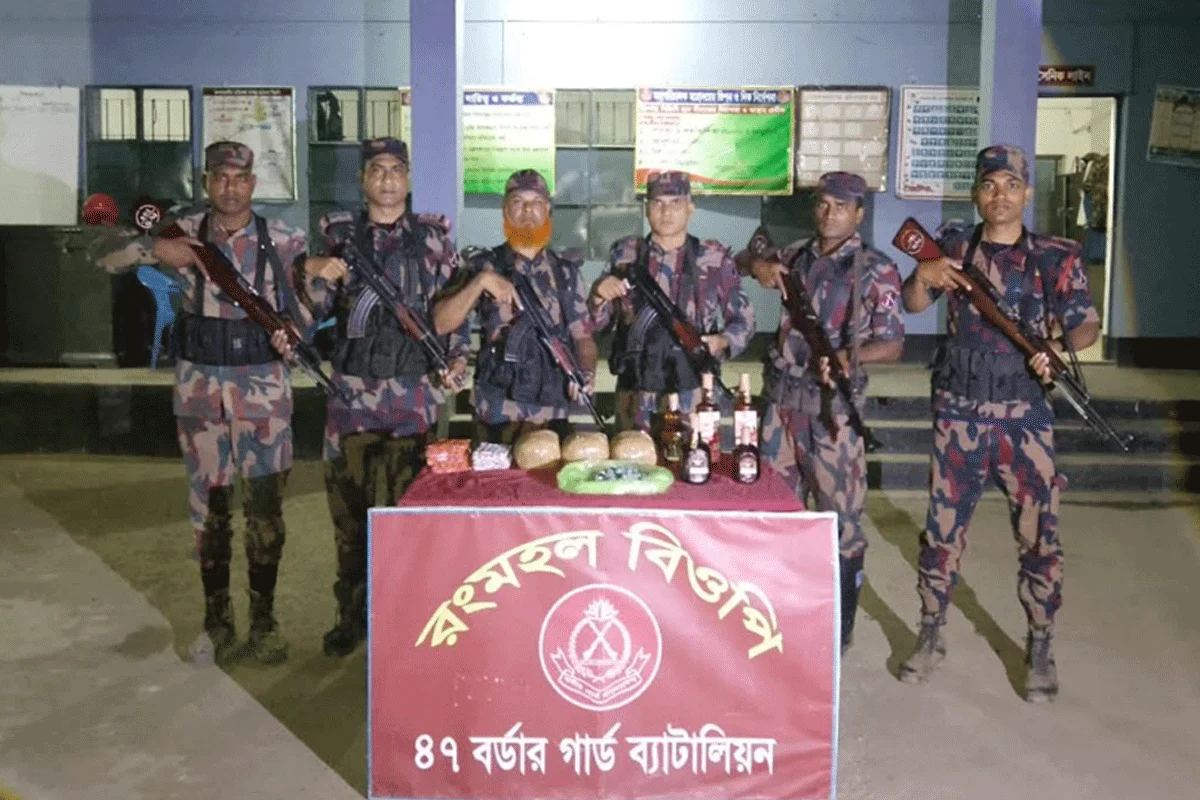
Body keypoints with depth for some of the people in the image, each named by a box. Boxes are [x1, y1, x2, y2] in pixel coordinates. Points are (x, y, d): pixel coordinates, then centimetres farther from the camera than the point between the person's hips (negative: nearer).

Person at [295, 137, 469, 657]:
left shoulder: (433, 235, 7)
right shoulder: (339, 233, 10)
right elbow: (320, 308, 8)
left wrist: (458, 357, -5)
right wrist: (310, 274, -11)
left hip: (415, 393, -2)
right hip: (352, 390, 2)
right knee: (348, 504, 7)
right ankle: (352, 614, 21)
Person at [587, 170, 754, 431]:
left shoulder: (715, 258, 4)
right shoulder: (625, 253, 8)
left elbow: (743, 319, 7)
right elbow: (598, 321, 10)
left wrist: (722, 342, -13)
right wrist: (599, 295, -11)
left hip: (694, 395, -1)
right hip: (636, 397, 1)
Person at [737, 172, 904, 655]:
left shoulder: (875, 270, -4)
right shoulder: (797, 255, 11)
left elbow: (892, 343, -9)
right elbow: (747, 257, 28)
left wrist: (850, 355, -29)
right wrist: (759, 264, 4)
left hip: (833, 405, -5)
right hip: (781, 398, 5)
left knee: (840, 516, 0)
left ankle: (837, 633, 12)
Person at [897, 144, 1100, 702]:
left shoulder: (1056, 256, -1)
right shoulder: (954, 243, 4)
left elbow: (1086, 323, -5)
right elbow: (913, 304, 2)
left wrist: (1062, 344, -27)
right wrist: (923, 275, -20)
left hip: (1026, 419, -1)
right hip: (958, 416, 1)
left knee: (1039, 535, 4)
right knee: (943, 530, 8)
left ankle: (1040, 649, 21)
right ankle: (931, 635, 24)